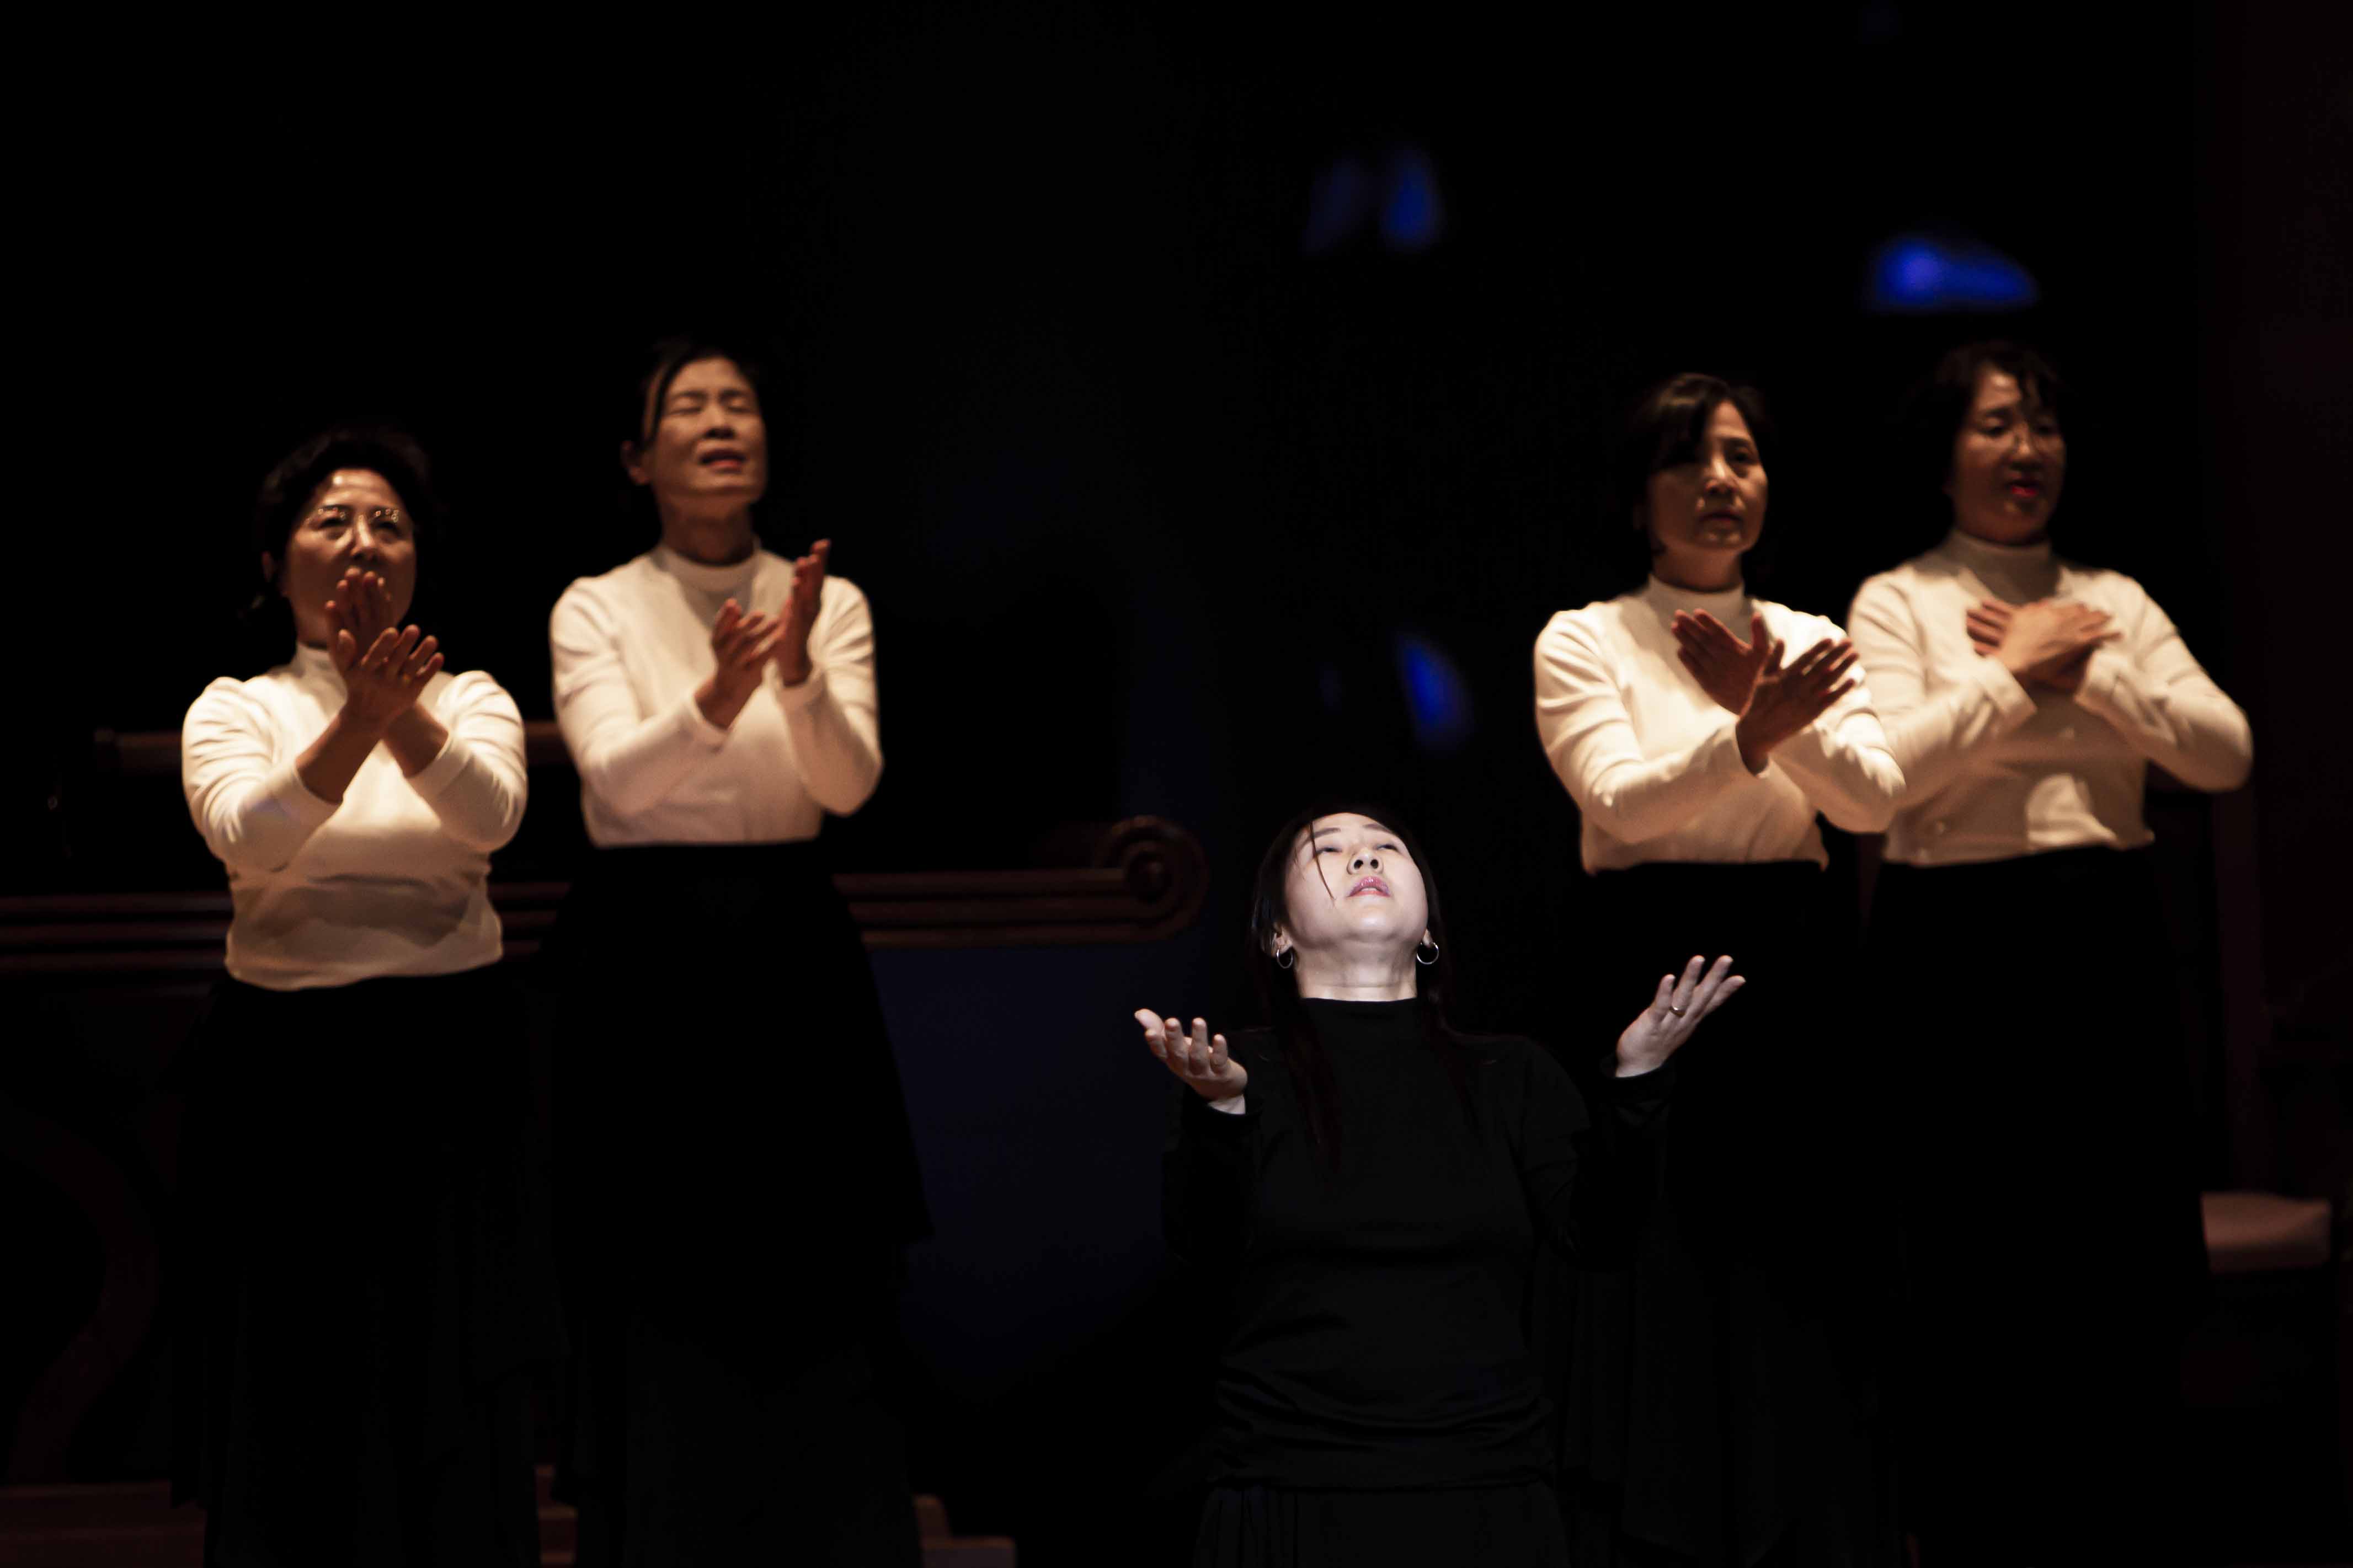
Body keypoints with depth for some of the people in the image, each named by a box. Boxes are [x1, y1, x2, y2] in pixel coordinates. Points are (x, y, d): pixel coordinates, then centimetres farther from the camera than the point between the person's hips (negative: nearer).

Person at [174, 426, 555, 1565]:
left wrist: (401, 707, -31)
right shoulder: (234, 709, 4)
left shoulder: (471, 700, 7)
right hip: (285, 1067, 0)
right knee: (299, 1395, 2)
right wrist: (357, 716, -31)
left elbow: (490, 814, -15)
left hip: (450, 1066, 1)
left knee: (454, 1395, 2)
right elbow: (248, 837, -17)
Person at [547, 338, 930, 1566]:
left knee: (819, 1313, 0)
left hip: (792, 958, 2)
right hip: (645, 959, -2)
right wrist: (715, 700, -33)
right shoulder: (596, 609, 2)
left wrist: (797, 673, -27)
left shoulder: (829, 604, 7)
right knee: (657, 1314, -2)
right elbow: (617, 779, -15)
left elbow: (850, 785, -8)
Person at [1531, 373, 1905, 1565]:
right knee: (1659, 1310, -2)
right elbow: (1620, 803, -14)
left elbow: (1873, 799, -4)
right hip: (1649, 975, -3)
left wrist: (1771, 710, -21)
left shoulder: (1807, 641, 12)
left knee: (1805, 1313, 2)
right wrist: (1749, 734, -29)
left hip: (1791, 982, 3)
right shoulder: (1585, 640, 2)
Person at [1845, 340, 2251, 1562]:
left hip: (2108, 939, 4)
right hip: (1963, 941, -4)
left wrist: (2084, 667, -6)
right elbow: (1885, 765, -15)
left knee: (2125, 1263, 4)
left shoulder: (2113, 603, 13)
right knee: (1979, 1270, 0)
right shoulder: (1898, 602, 2)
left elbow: (2225, 753, 0)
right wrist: (2016, 673, -8)